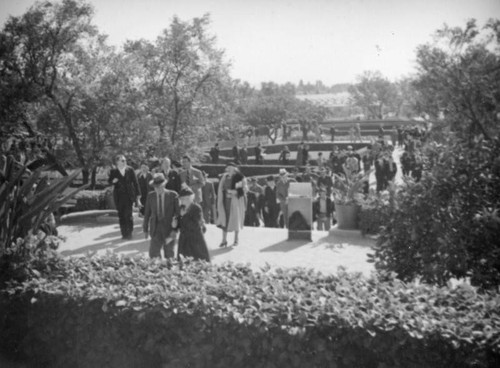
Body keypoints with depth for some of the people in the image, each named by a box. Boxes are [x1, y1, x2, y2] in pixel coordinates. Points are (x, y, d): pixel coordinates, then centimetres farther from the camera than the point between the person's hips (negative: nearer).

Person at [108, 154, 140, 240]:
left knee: (128, 214, -10)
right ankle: (124, 233, 12)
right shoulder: (113, 171, 3)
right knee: (121, 215, 3)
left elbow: (135, 183, 5)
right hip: (119, 196, 1)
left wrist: (138, 195, 2)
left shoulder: (130, 170, 3)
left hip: (129, 195, -1)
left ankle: (129, 233, 1)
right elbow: (109, 181, 13)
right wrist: (113, 181, -12)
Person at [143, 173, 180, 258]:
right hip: (156, 230, 2)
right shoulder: (150, 196, 2)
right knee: (153, 253, -9)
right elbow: (147, 213, 8)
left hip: (169, 230, -2)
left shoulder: (173, 195, -5)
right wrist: (145, 229, 7)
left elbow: (178, 212, -5)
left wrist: (175, 229, -12)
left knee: (169, 256, 7)